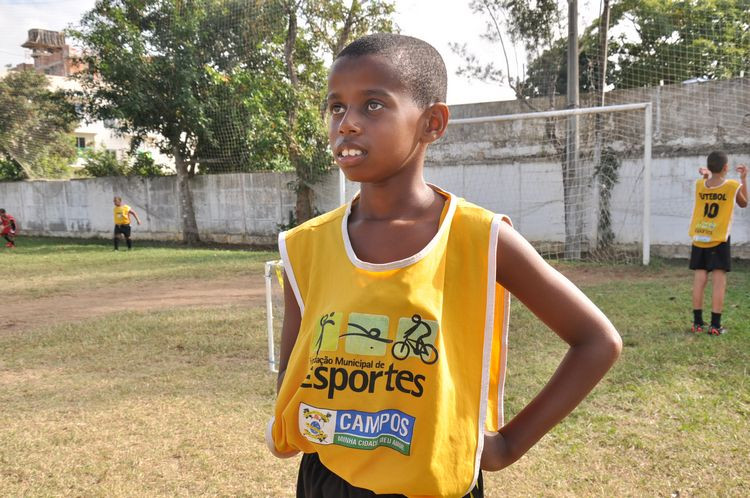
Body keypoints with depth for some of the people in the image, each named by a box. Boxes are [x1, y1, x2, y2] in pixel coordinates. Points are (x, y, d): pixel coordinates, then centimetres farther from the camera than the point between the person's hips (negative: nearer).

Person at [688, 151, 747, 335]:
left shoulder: (699, 184, -1)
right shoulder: (732, 186, -7)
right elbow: (744, 203, 13)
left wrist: (705, 176, 19)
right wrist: (743, 179, 17)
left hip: (699, 239, 3)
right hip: (719, 241, -3)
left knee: (699, 280, 6)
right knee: (718, 281, 0)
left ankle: (697, 323, 9)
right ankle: (715, 325, -2)